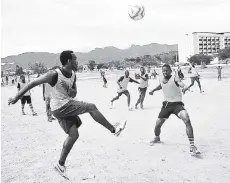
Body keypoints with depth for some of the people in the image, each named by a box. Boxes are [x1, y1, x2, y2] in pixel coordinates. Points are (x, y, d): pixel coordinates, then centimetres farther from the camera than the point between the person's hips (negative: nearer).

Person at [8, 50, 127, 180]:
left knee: (74, 135, 7)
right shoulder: (55, 74, -18)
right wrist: (17, 97, -12)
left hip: (67, 107, 8)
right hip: (60, 107, -8)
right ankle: (113, 129, 0)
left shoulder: (73, 75, 6)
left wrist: (72, 91, -10)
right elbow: (33, 83, -14)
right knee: (92, 107, -13)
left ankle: (61, 164, 19)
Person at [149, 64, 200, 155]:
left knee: (187, 120, -28)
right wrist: (153, 90, 27)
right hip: (166, 104, 5)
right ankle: (157, 138, 43)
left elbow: (181, 84, -37)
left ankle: (192, 146, -24)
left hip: (177, 104, -5)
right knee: (158, 124, 7)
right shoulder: (161, 80, 4)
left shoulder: (175, 78, -14)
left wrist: (185, 87, -58)